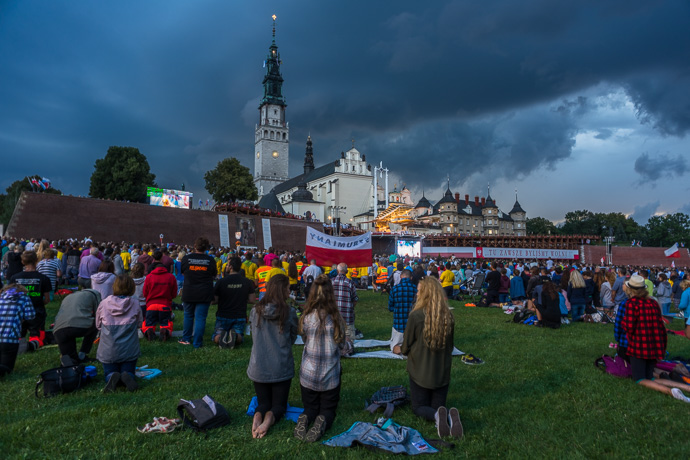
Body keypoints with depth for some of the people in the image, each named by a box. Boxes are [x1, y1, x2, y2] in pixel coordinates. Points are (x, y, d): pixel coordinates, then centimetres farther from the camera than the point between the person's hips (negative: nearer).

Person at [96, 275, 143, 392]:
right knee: (129, 373, 16)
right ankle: (126, 377, -19)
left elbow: (98, 325, 9)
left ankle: (112, 378, -16)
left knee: (109, 373, 19)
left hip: (108, 350, 1)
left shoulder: (104, 303, -4)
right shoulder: (135, 303, -7)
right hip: (129, 350, 0)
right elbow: (139, 324, 5)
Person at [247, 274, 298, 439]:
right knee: (279, 405, 16)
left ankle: (258, 416, -12)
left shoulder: (255, 311, -5)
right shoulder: (289, 313, -14)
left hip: (258, 368, 3)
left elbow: (254, 338, 7)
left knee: (263, 403, 21)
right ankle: (270, 418, -17)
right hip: (281, 368, -2)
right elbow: (292, 338, 0)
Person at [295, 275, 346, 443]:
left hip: (308, 374, 1)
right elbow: (341, 344, -1)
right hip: (330, 375, -1)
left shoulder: (306, 317, -12)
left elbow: (304, 340, 3)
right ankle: (322, 422, -14)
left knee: (310, 408, 24)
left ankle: (304, 419, -10)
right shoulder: (335, 318, -15)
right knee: (328, 409, 20)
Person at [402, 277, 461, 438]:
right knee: (438, 405, 20)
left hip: (420, 372, -3)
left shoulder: (416, 316, -20)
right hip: (442, 372, 3)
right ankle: (451, 416, -16)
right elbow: (450, 346, 7)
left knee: (419, 407, 16)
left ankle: (436, 416, -18)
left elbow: (405, 348, -10)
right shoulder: (448, 316, -7)